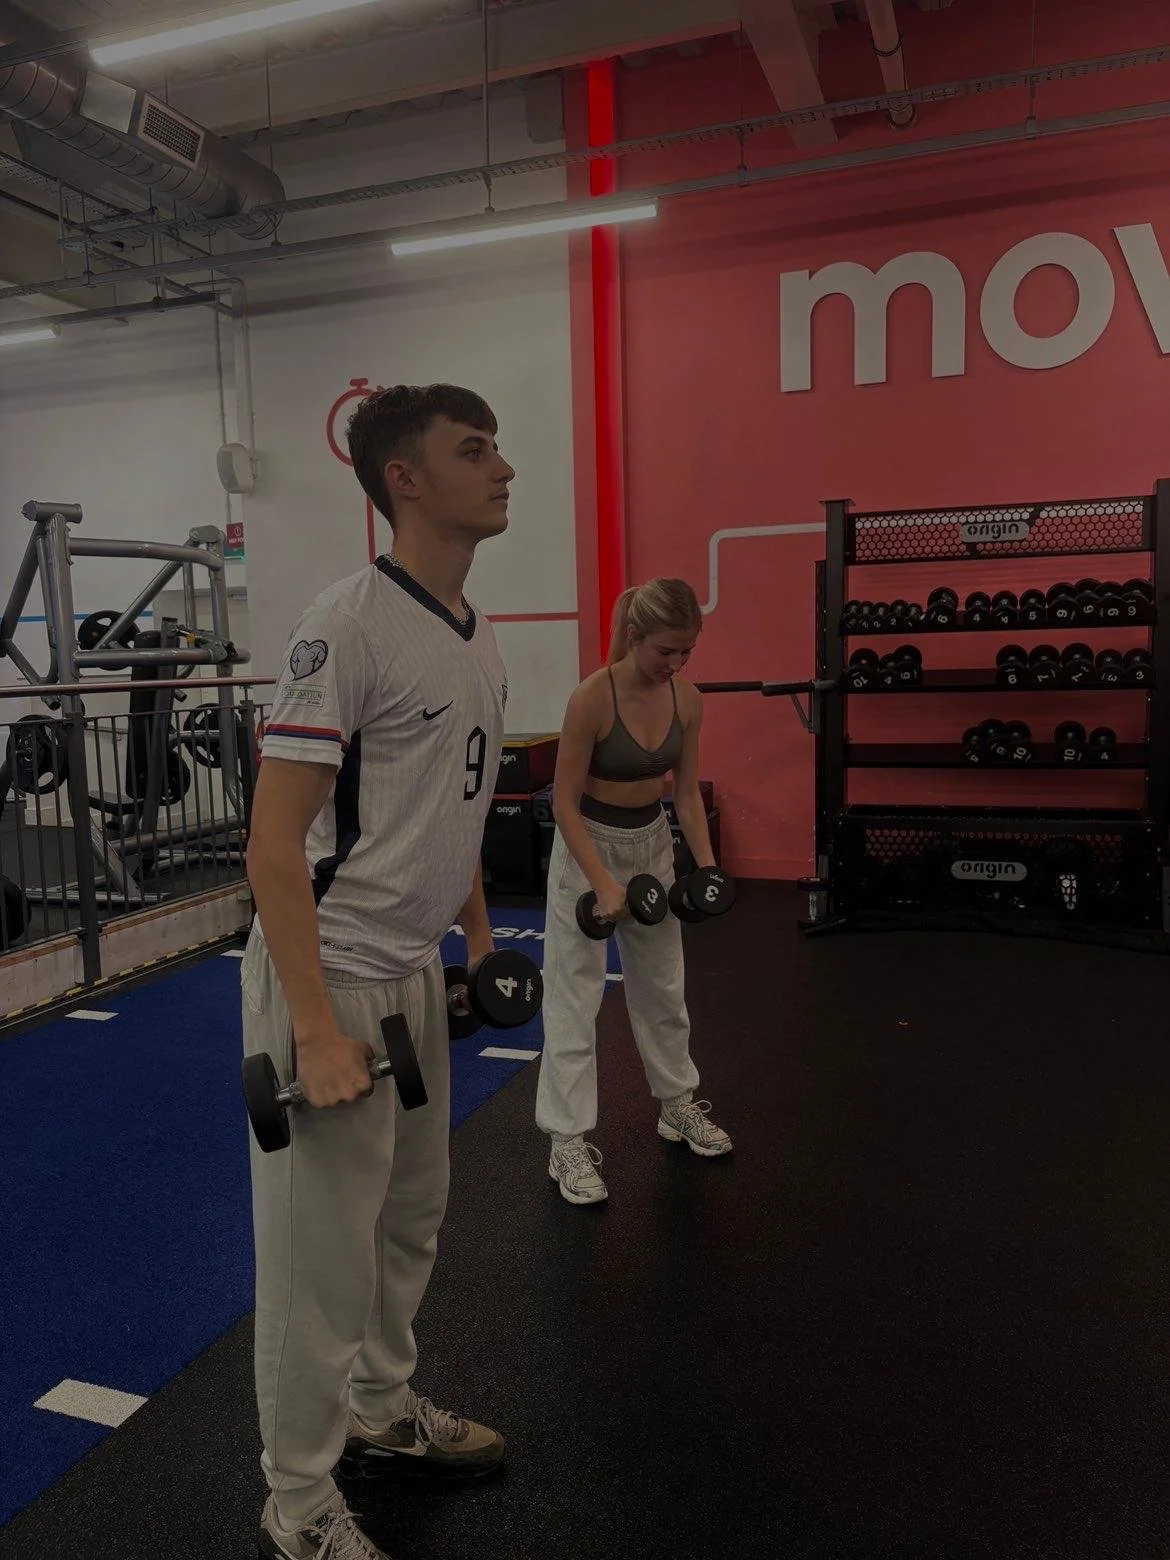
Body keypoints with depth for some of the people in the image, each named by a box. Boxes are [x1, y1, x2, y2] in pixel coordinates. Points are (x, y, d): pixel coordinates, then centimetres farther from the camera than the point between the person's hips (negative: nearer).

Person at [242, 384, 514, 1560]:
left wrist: (480, 936, 20)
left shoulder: (476, 637, 8)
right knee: (323, 1250, 6)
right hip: (331, 978, -9)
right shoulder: (349, 626, -19)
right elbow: (274, 842, -21)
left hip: (416, 975, 9)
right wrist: (316, 1027, -22)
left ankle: (383, 1413, 45)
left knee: (409, 1219, 22)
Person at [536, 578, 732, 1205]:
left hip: (653, 842, 6)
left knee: (664, 986, 19)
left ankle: (678, 1105, 37)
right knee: (574, 998, 0)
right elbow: (565, 803, -20)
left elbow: (687, 791, 3)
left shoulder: (687, 700, -8)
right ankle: (568, 1141, 11)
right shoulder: (592, 698, -24)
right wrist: (604, 885, -24)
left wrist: (706, 863, -7)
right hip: (589, 844, -6)